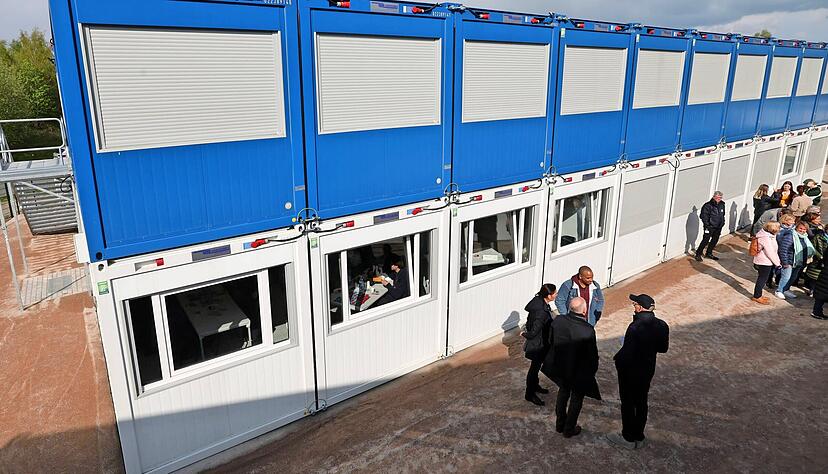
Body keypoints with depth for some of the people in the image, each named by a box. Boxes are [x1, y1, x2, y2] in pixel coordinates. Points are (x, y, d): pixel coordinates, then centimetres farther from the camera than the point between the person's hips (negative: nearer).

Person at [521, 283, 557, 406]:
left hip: (541, 342, 9)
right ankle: (530, 394, 27)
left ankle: (535, 386, 48)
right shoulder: (542, 312, -36)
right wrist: (525, 334, -11)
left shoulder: (539, 301, -8)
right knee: (535, 367, 9)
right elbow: (533, 332, -30)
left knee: (536, 365, 27)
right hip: (538, 344, -9)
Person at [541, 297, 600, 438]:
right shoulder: (588, 330, -29)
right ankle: (569, 429, 33)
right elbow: (593, 355, -17)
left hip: (561, 367, 4)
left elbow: (550, 341, -1)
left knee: (563, 394, 26)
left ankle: (560, 424, 41)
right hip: (579, 371, -4)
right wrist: (592, 371, 0)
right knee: (576, 399, 18)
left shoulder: (558, 321, -17)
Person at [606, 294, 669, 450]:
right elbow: (663, 348, 5)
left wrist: (617, 359, -7)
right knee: (641, 403, 20)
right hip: (648, 370, 6)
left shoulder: (635, 327, -30)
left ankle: (628, 438, 25)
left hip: (630, 371, -6)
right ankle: (639, 437, 33)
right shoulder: (662, 326, -8)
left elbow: (627, 353, -26)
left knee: (627, 404, 11)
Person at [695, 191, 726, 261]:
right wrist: (707, 225, -16)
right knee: (705, 240, -8)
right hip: (710, 227, -7)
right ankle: (698, 254, 2)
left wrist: (722, 223, 14)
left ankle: (709, 253, 29)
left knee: (715, 240, 14)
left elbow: (722, 215, 20)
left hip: (718, 227, 7)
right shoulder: (708, 205, -15)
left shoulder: (722, 205, 7)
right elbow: (703, 216, -14)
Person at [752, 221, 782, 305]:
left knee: (762, 279, 19)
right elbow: (770, 253, -22)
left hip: (767, 262, 10)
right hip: (764, 263, -10)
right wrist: (777, 263, -11)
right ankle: (757, 296, 17)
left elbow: (775, 250, 10)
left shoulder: (770, 235, 4)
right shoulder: (766, 238, -27)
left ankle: (758, 295, 31)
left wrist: (777, 261, 7)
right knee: (762, 279, 4)